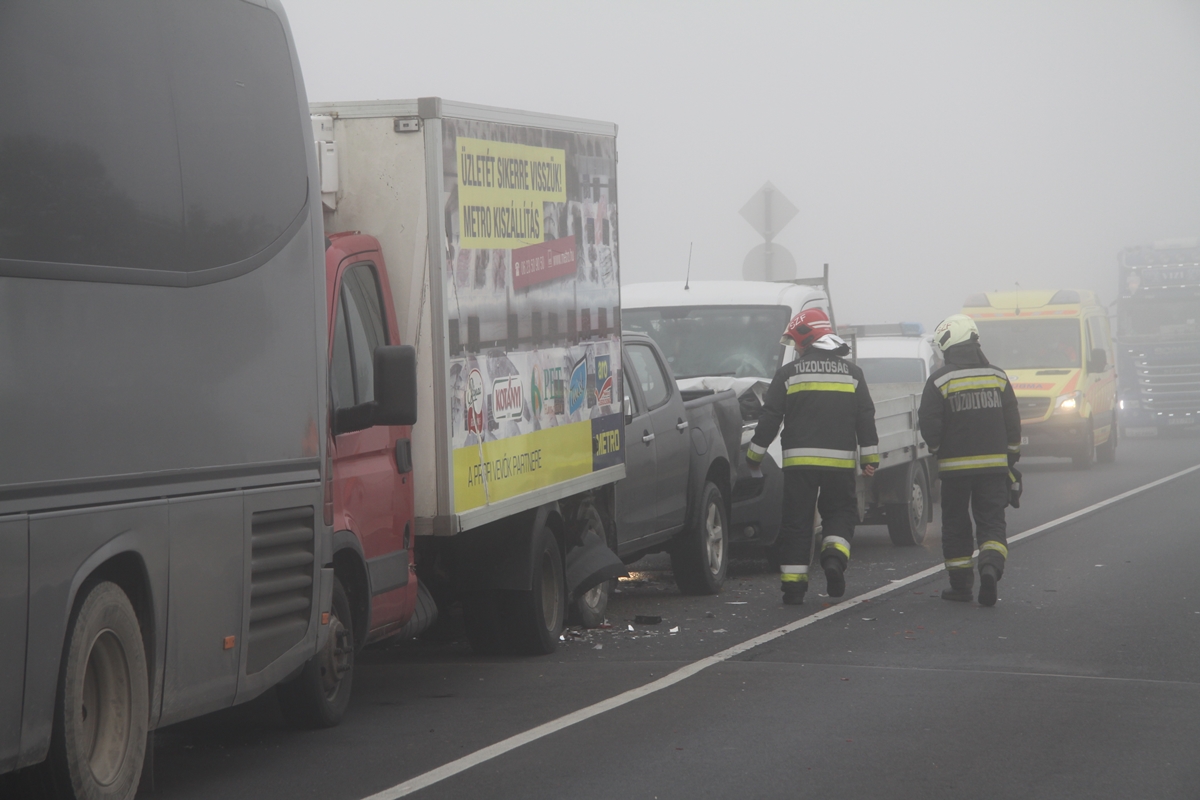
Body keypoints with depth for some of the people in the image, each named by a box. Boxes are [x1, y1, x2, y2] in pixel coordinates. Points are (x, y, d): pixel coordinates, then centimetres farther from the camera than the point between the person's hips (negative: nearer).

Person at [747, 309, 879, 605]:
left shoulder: (789, 373, 0)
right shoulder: (852, 373, 8)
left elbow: (770, 419, 0)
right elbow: (866, 418, 6)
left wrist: (754, 454, 10)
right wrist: (870, 457, 10)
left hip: (800, 460, -1)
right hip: (840, 459, 1)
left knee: (797, 520, 4)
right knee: (840, 513, 15)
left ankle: (793, 584, 0)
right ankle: (834, 555, -13)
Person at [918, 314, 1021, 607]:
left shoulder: (939, 381, -9)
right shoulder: (998, 377, 3)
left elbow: (929, 425, -9)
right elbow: (1012, 422, 7)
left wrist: (937, 449, 11)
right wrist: (1011, 458, 17)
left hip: (955, 465, -2)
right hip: (994, 464, 2)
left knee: (956, 525, 10)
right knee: (991, 520, 6)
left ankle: (961, 584, 12)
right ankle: (991, 566, -21)